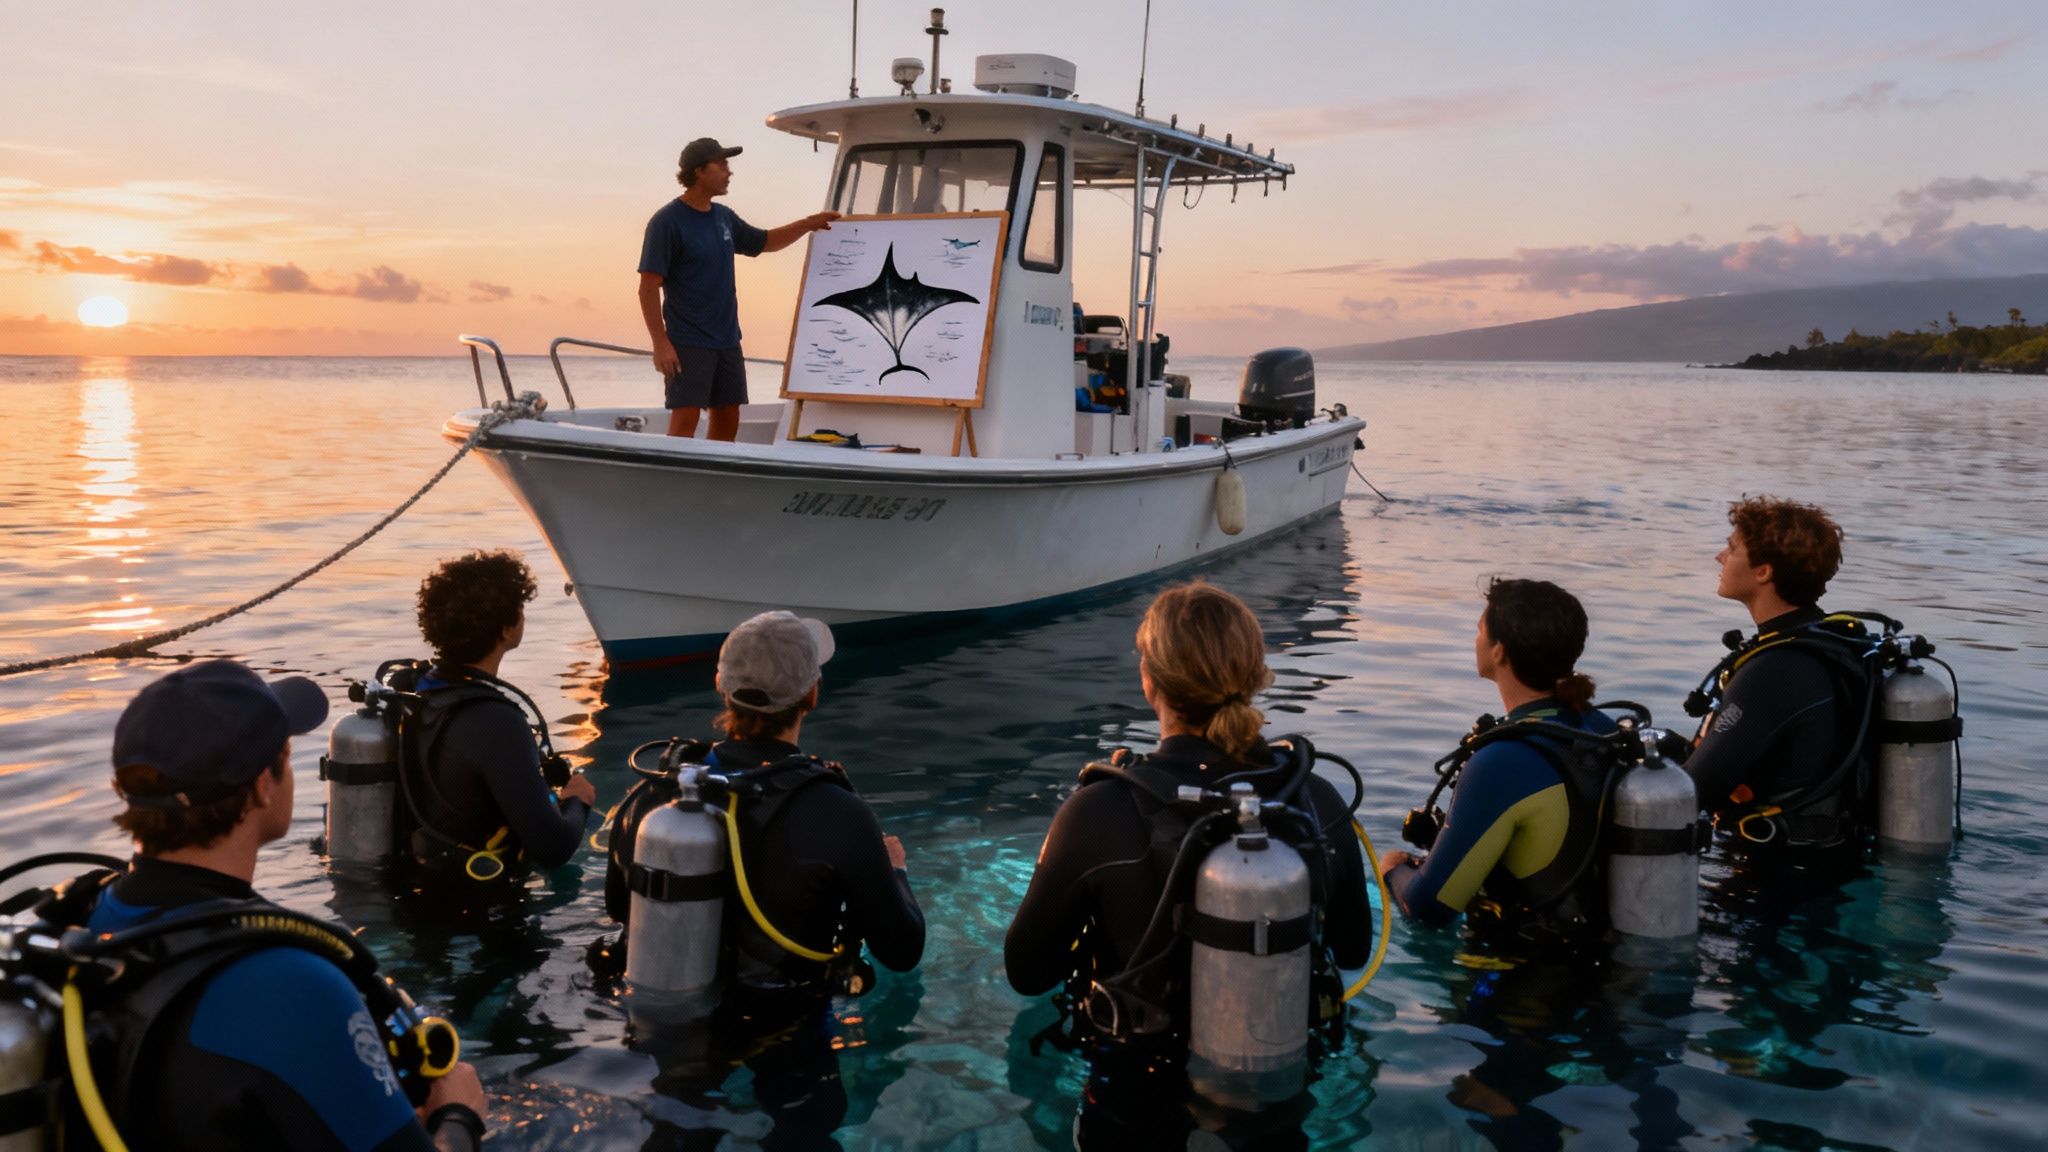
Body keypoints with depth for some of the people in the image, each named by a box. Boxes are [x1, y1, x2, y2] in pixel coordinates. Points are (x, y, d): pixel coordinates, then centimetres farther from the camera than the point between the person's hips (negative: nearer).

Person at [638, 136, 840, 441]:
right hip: (688, 344, -7)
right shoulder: (668, 222, -9)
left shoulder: (724, 218, 12)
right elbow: (648, 288, -12)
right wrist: (660, 343, -19)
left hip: (727, 340, 7)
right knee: (685, 420, -11)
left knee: (727, 421, 9)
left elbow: (764, 242, 30)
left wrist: (808, 224, 19)